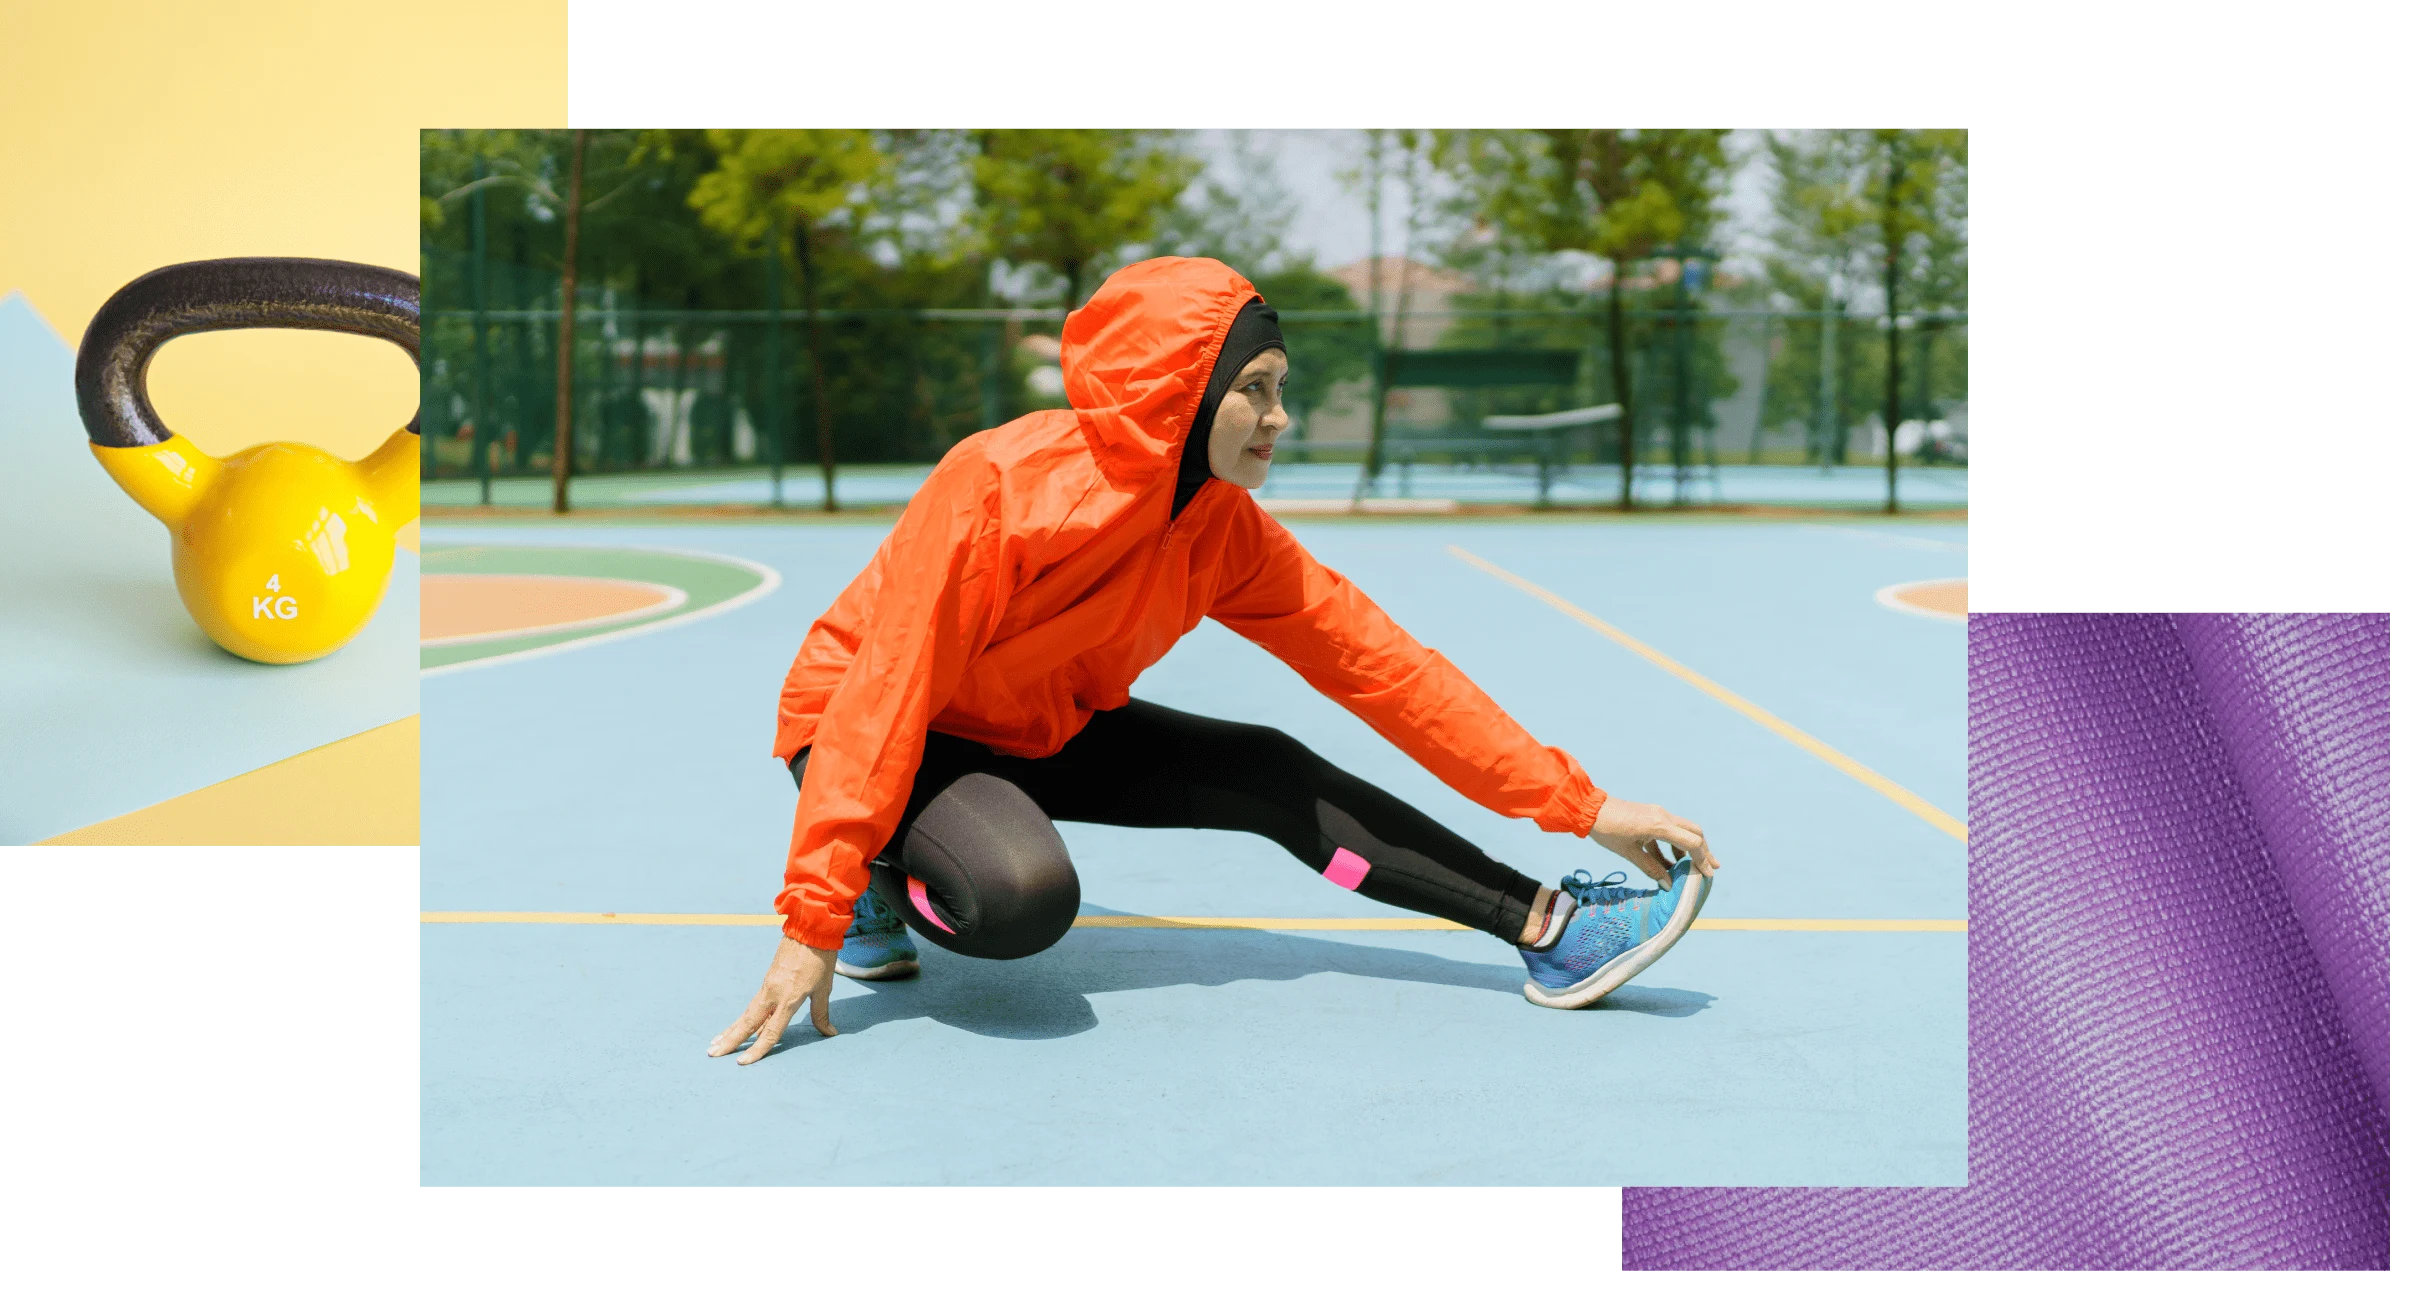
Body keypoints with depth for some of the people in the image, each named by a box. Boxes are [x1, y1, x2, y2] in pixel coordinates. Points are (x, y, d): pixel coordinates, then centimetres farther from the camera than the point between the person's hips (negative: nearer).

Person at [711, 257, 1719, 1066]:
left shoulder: (1224, 533, -11)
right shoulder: (1002, 483, -31)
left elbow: (1382, 666, -10)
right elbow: (888, 692, -30)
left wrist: (1581, 806, -13)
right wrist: (814, 921, -31)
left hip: (1039, 732, 6)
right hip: (878, 734, -6)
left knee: (1271, 776, -8)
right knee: (1026, 895, -35)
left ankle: (1544, 927, -3)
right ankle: (876, 874, -5)